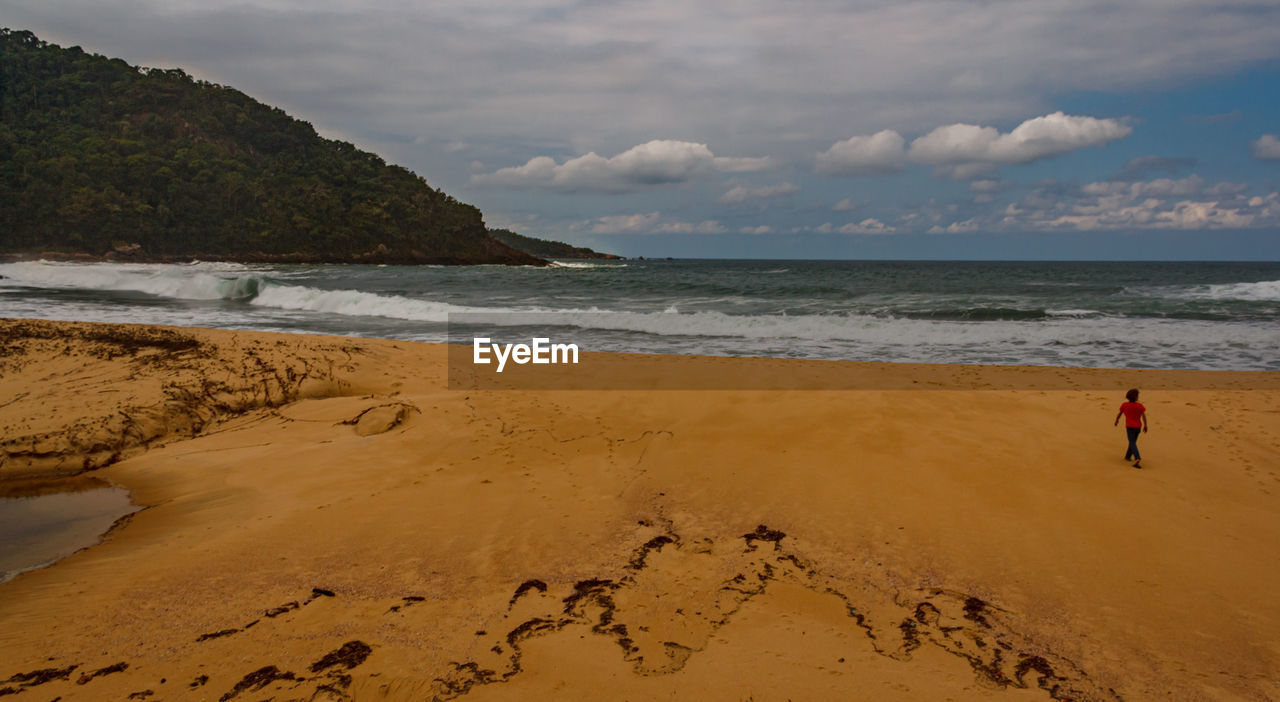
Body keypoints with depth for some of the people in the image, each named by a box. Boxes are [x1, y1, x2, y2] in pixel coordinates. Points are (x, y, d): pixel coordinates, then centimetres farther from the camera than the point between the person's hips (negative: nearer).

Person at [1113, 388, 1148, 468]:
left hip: (1129, 427, -2)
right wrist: (1145, 426, -1)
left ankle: (1137, 458, -26)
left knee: (1132, 443, -7)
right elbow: (1144, 416, -9)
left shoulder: (1124, 405, -5)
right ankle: (1127, 456, 29)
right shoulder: (1139, 405, -5)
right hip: (1138, 427, 2)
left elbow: (1119, 414, 5)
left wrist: (1116, 421, 23)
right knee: (1133, 442, 20)